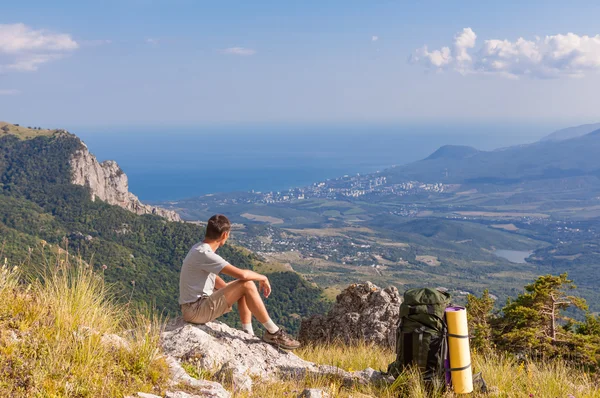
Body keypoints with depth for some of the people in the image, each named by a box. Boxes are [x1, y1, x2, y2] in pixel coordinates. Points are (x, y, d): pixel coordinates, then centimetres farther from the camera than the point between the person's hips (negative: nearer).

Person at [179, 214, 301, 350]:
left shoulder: (199, 249, 8)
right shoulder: (204, 254, -23)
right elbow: (242, 274, -27)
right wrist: (263, 278, -9)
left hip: (198, 304, 10)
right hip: (195, 311, -10)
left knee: (243, 288, 15)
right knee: (247, 285, -17)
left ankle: (248, 333, 11)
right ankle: (273, 332, -8)